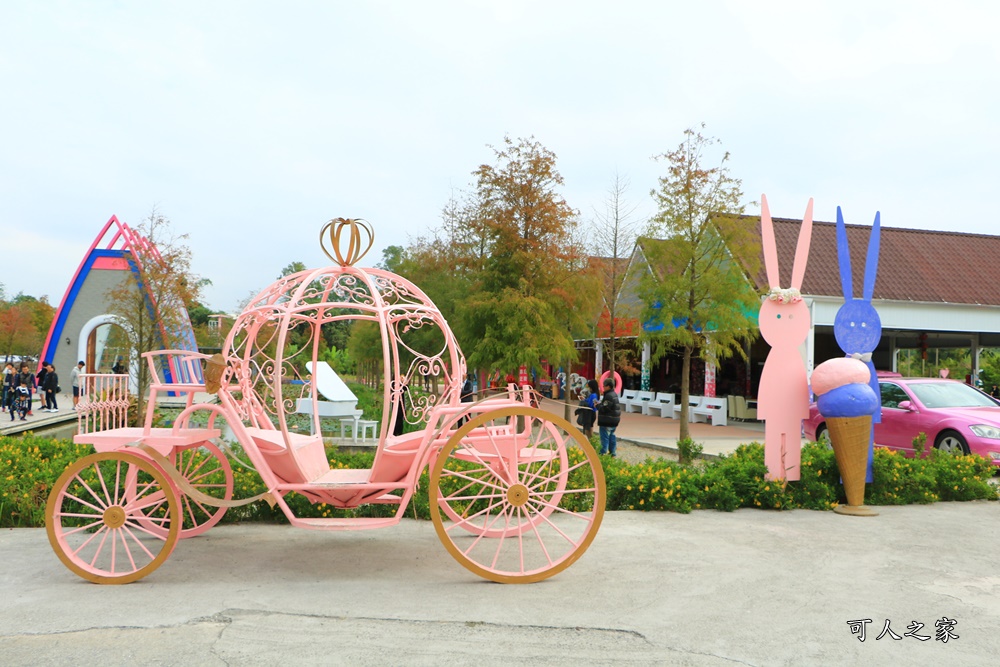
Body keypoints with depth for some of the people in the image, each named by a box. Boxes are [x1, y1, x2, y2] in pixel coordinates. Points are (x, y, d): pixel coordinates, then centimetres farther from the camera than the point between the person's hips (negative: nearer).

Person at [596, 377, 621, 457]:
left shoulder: (608, 396, -20)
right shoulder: (614, 394, 12)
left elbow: (604, 409, -24)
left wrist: (597, 405, -5)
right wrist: (600, 404, 13)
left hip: (607, 421, -10)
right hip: (614, 421, 10)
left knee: (605, 437, -5)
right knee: (612, 436, 17)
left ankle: (604, 453, -4)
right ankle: (613, 452, 23)